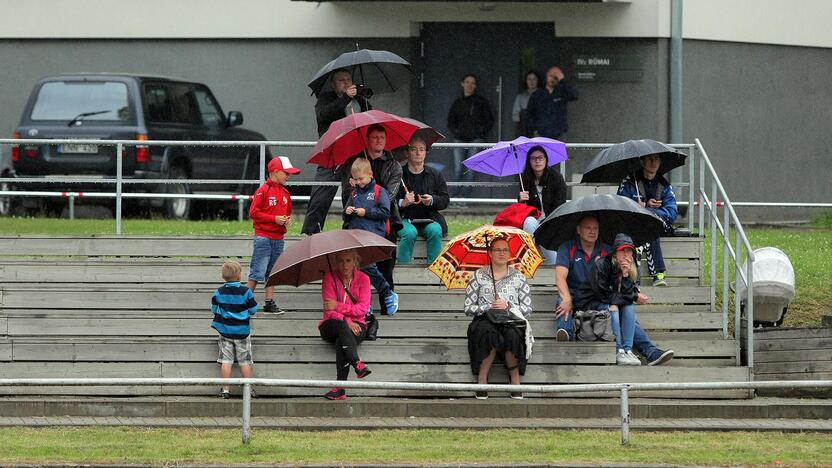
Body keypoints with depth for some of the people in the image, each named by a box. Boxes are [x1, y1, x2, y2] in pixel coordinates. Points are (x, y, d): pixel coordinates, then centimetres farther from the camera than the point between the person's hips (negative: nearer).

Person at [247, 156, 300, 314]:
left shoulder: (285, 193, 13)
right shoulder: (263, 191, -9)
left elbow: (288, 212, 25)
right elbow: (253, 213, -13)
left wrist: (288, 220, 1)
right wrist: (275, 219, -17)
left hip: (278, 238, 7)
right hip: (263, 237, -7)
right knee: (258, 272, -8)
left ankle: (270, 302, 14)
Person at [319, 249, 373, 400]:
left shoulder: (363, 279, 6)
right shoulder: (329, 277, 2)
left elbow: (363, 308, -4)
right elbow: (329, 309, -7)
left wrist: (339, 306, -15)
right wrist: (346, 322, -23)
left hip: (355, 325, 0)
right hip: (331, 325, 0)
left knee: (341, 342, -34)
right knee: (340, 324, -38)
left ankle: (340, 388, -44)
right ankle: (357, 364, -50)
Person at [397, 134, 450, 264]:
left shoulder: (436, 175, 12)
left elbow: (445, 200, 9)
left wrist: (432, 200, -13)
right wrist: (403, 203, -21)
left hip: (429, 219, 2)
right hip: (405, 218, -2)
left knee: (436, 231, -30)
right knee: (410, 233, -34)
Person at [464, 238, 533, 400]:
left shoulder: (518, 277, 13)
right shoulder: (479, 276, 12)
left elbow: (528, 309, 8)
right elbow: (468, 308, 7)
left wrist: (508, 306, -8)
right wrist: (489, 308, -8)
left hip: (511, 321, 1)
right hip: (485, 321, 0)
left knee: (512, 335, -37)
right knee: (489, 334, -38)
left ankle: (515, 378, -20)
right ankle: (482, 379, -25)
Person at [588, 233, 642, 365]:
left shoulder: (633, 269, -1)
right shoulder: (600, 265, -18)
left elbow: (629, 296, -11)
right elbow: (603, 295, -20)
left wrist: (626, 275, -23)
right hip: (595, 306, -5)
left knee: (630, 307, -22)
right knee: (611, 309, -32)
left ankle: (628, 350, -28)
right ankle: (618, 352, -36)